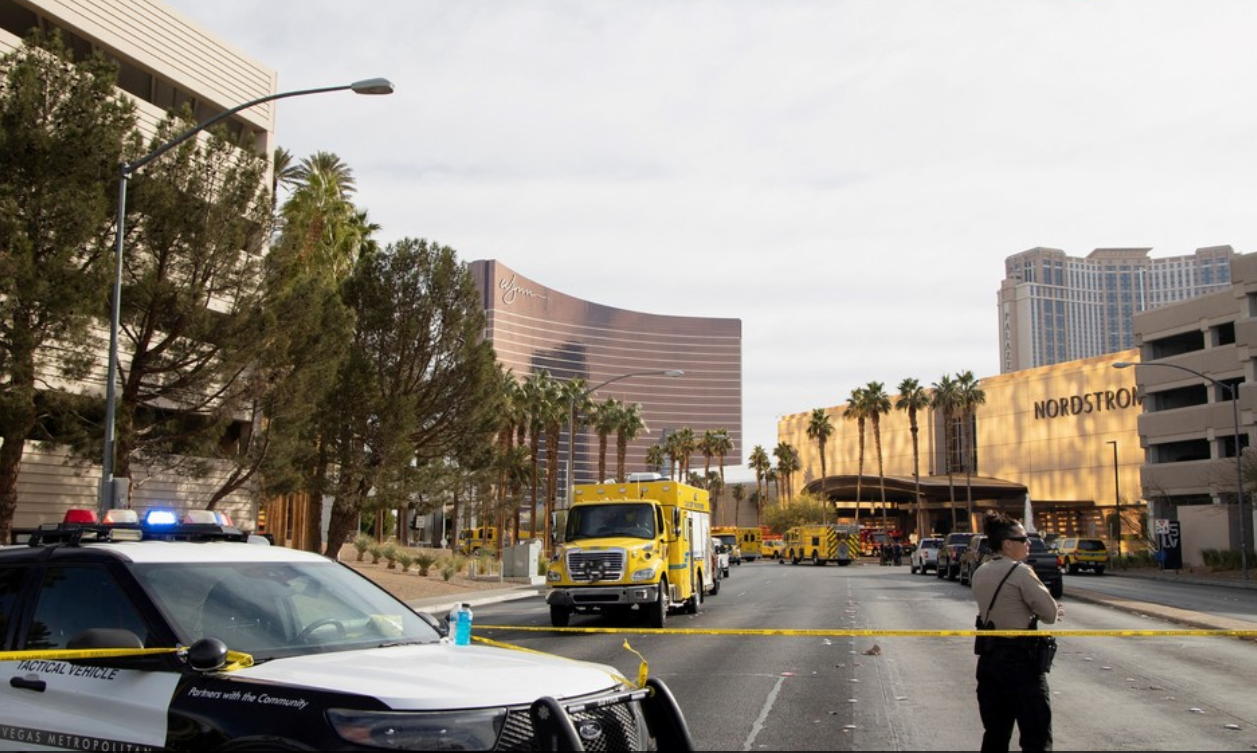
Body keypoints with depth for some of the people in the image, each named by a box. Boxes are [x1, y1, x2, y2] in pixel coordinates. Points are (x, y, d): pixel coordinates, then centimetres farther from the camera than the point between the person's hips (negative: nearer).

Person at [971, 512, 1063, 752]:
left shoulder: (979, 573, 9)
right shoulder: (1021, 572, -15)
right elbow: (1051, 613, -12)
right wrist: (1053, 611, 11)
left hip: (988, 658, 8)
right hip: (1020, 660, -7)